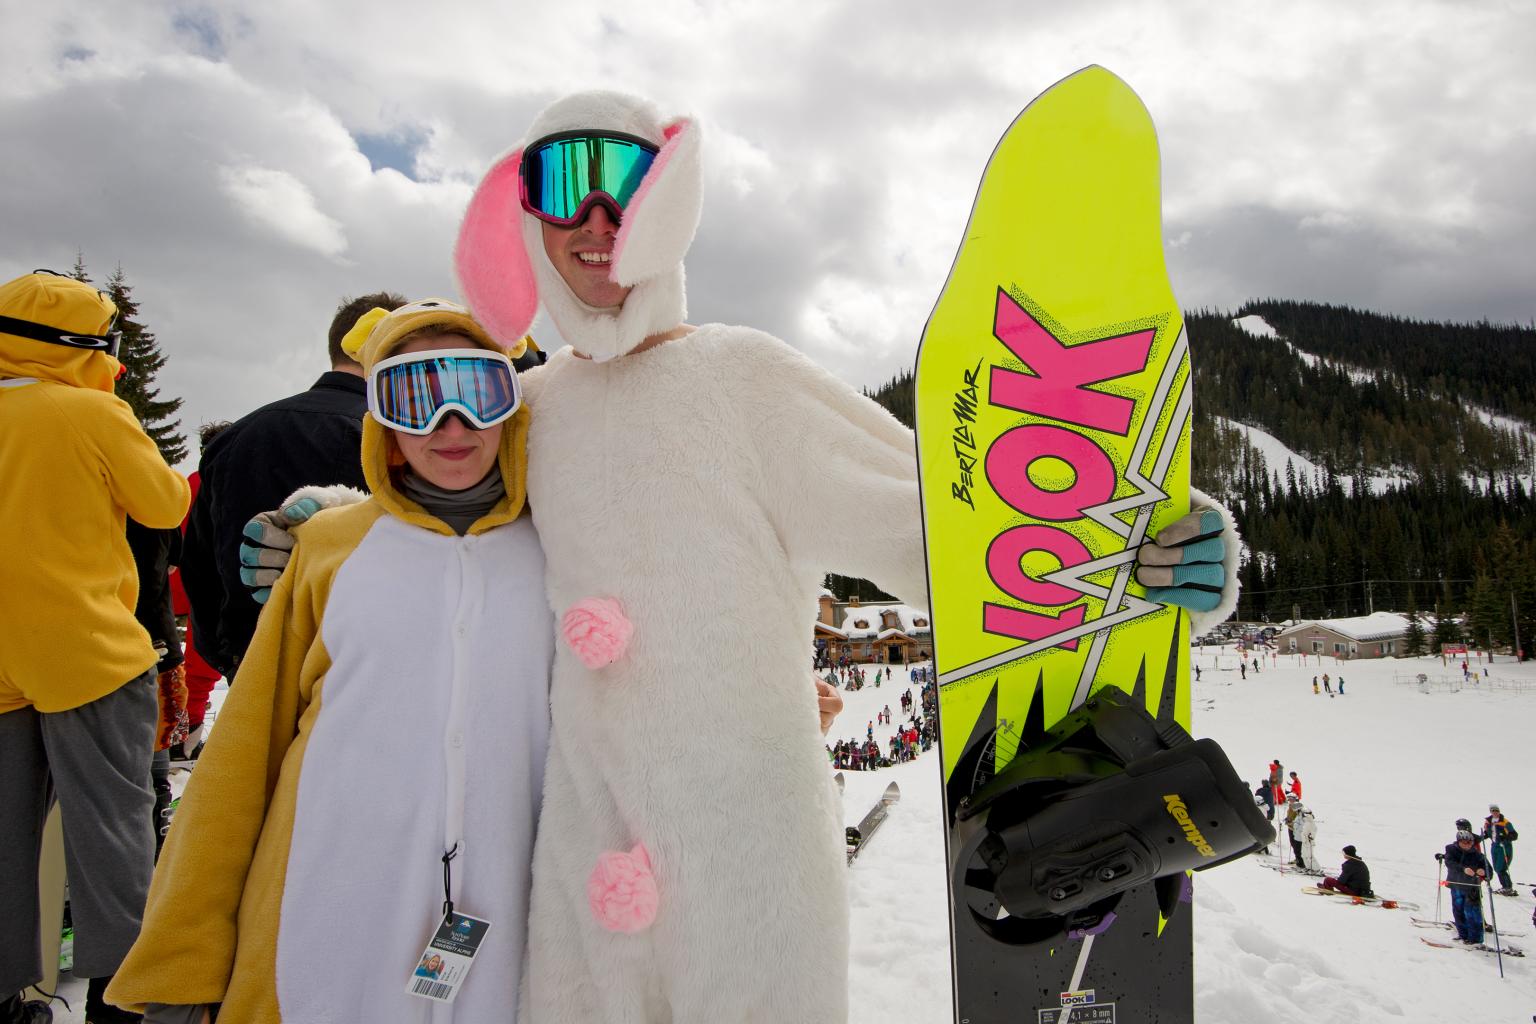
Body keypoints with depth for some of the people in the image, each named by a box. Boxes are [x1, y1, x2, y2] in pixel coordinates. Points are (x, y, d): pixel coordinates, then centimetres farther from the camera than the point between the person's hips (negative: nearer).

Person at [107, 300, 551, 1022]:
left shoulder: (555, 551, 1)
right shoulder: (331, 543, 2)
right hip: (323, 947, 0)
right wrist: (181, 963, 2)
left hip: (505, 946, 0)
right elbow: (244, 747, 3)